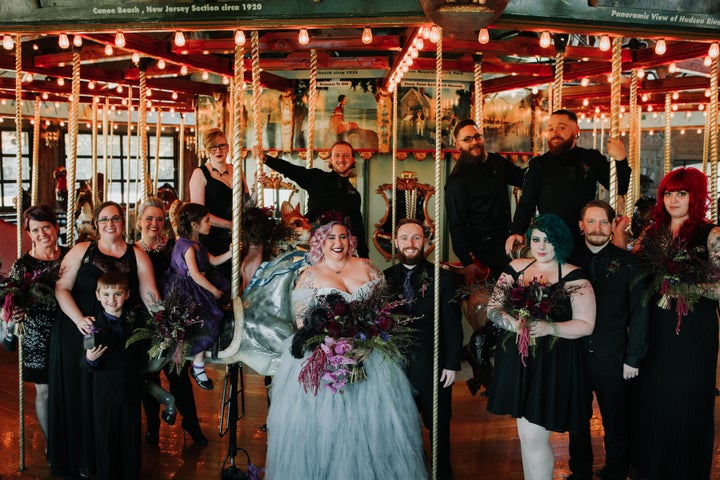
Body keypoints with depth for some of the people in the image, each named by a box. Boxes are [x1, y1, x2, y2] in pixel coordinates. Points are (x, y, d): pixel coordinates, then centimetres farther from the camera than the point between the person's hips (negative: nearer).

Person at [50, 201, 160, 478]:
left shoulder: (137, 257, 5)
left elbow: (150, 297, -1)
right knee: (78, 395, 6)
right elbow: (61, 288, -1)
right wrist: (79, 319, -15)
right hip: (78, 335, 0)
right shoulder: (81, 251, 4)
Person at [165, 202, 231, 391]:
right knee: (207, 322, -18)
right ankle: (198, 367, -4)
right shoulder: (187, 246, -17)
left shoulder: (197, 244, 14)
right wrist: (214, 291, -14)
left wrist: (231, 252, 4)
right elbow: (195, 275, -21)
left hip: (197, 287, 10)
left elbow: (213, 261, 19)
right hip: (185, 290, -10)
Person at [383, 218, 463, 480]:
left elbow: (453, 326, -4)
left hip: (433, 367, -1)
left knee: (439, 428, 12)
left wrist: (452, 364, -7)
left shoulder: (443, 278, -4)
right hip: (396, 367, 2)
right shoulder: (385, 279, 1)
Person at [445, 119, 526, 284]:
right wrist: (467, 263, -17)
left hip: (506, 237, 7)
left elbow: (523, 178, 18)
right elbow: (456, 225, -13)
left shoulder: (496, 161, 7)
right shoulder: (457, 181, -14)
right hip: (487, 246, -7)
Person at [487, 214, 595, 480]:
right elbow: (493, 308, 3)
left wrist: (549, 328, -23)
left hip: (553, 365, -5)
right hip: (518, 361, 5)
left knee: (533, 436, -6)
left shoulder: (574, 277, -6)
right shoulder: (515, 268, 7)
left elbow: (585, 324, -9)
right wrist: (515, 323, -17)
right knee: (527, 433, 15)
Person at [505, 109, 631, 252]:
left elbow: (620, 189, 6)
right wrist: (516, 232, -14)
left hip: (585, 239, 2)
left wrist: (621, 160, -11)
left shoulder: (593, 159, 8)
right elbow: (526, 203, 2)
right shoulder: (538, 164, 4)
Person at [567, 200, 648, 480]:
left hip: (612, 359, -1)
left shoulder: (627, 263, -1)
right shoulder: (569, 260, 2)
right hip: (574, 356, 2)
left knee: (616, 422, 9)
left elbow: (639, 313, -2)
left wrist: (633, 359, -5)